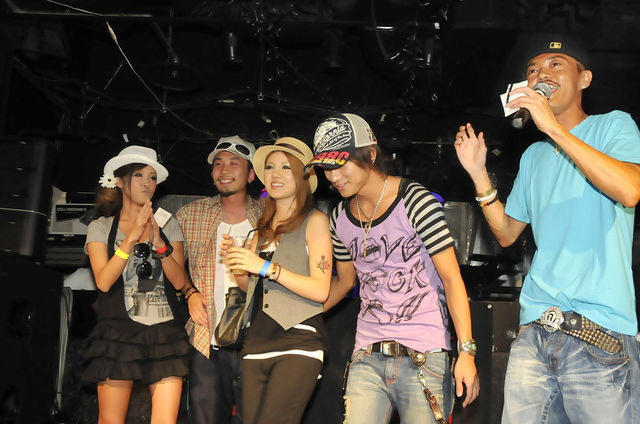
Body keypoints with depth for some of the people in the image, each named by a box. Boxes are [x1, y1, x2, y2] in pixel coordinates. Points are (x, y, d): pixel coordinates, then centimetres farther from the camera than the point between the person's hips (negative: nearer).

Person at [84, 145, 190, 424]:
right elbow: (103, 281, -9)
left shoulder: (168, 225, 11)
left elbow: (179, 281, 1)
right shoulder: (101, 227, 6)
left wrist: (158, 242, -12)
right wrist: (131, 238, -16)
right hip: (118, 331, -1)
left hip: (165, 333, 2)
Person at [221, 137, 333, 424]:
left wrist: (267, 268, -14)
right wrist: (234, 261, 5)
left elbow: (321, 290, -9)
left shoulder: (314, 221, 0)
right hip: (258, 341, 6)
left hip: (298, 340, -6)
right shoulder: (264, 226, 19)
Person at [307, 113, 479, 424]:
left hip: (424, 355, -4)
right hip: (368, 357, 5)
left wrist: (466, 352, -15)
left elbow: (451, 278, -10)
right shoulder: (340, 217, 7)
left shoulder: (415, 201, -10)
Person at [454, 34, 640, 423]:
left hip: (601, 333, -5)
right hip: (535, 331, 5)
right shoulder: (534, 156, 19)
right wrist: (478, 173, 10)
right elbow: (507, 232, 22)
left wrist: (555, 129, -18)